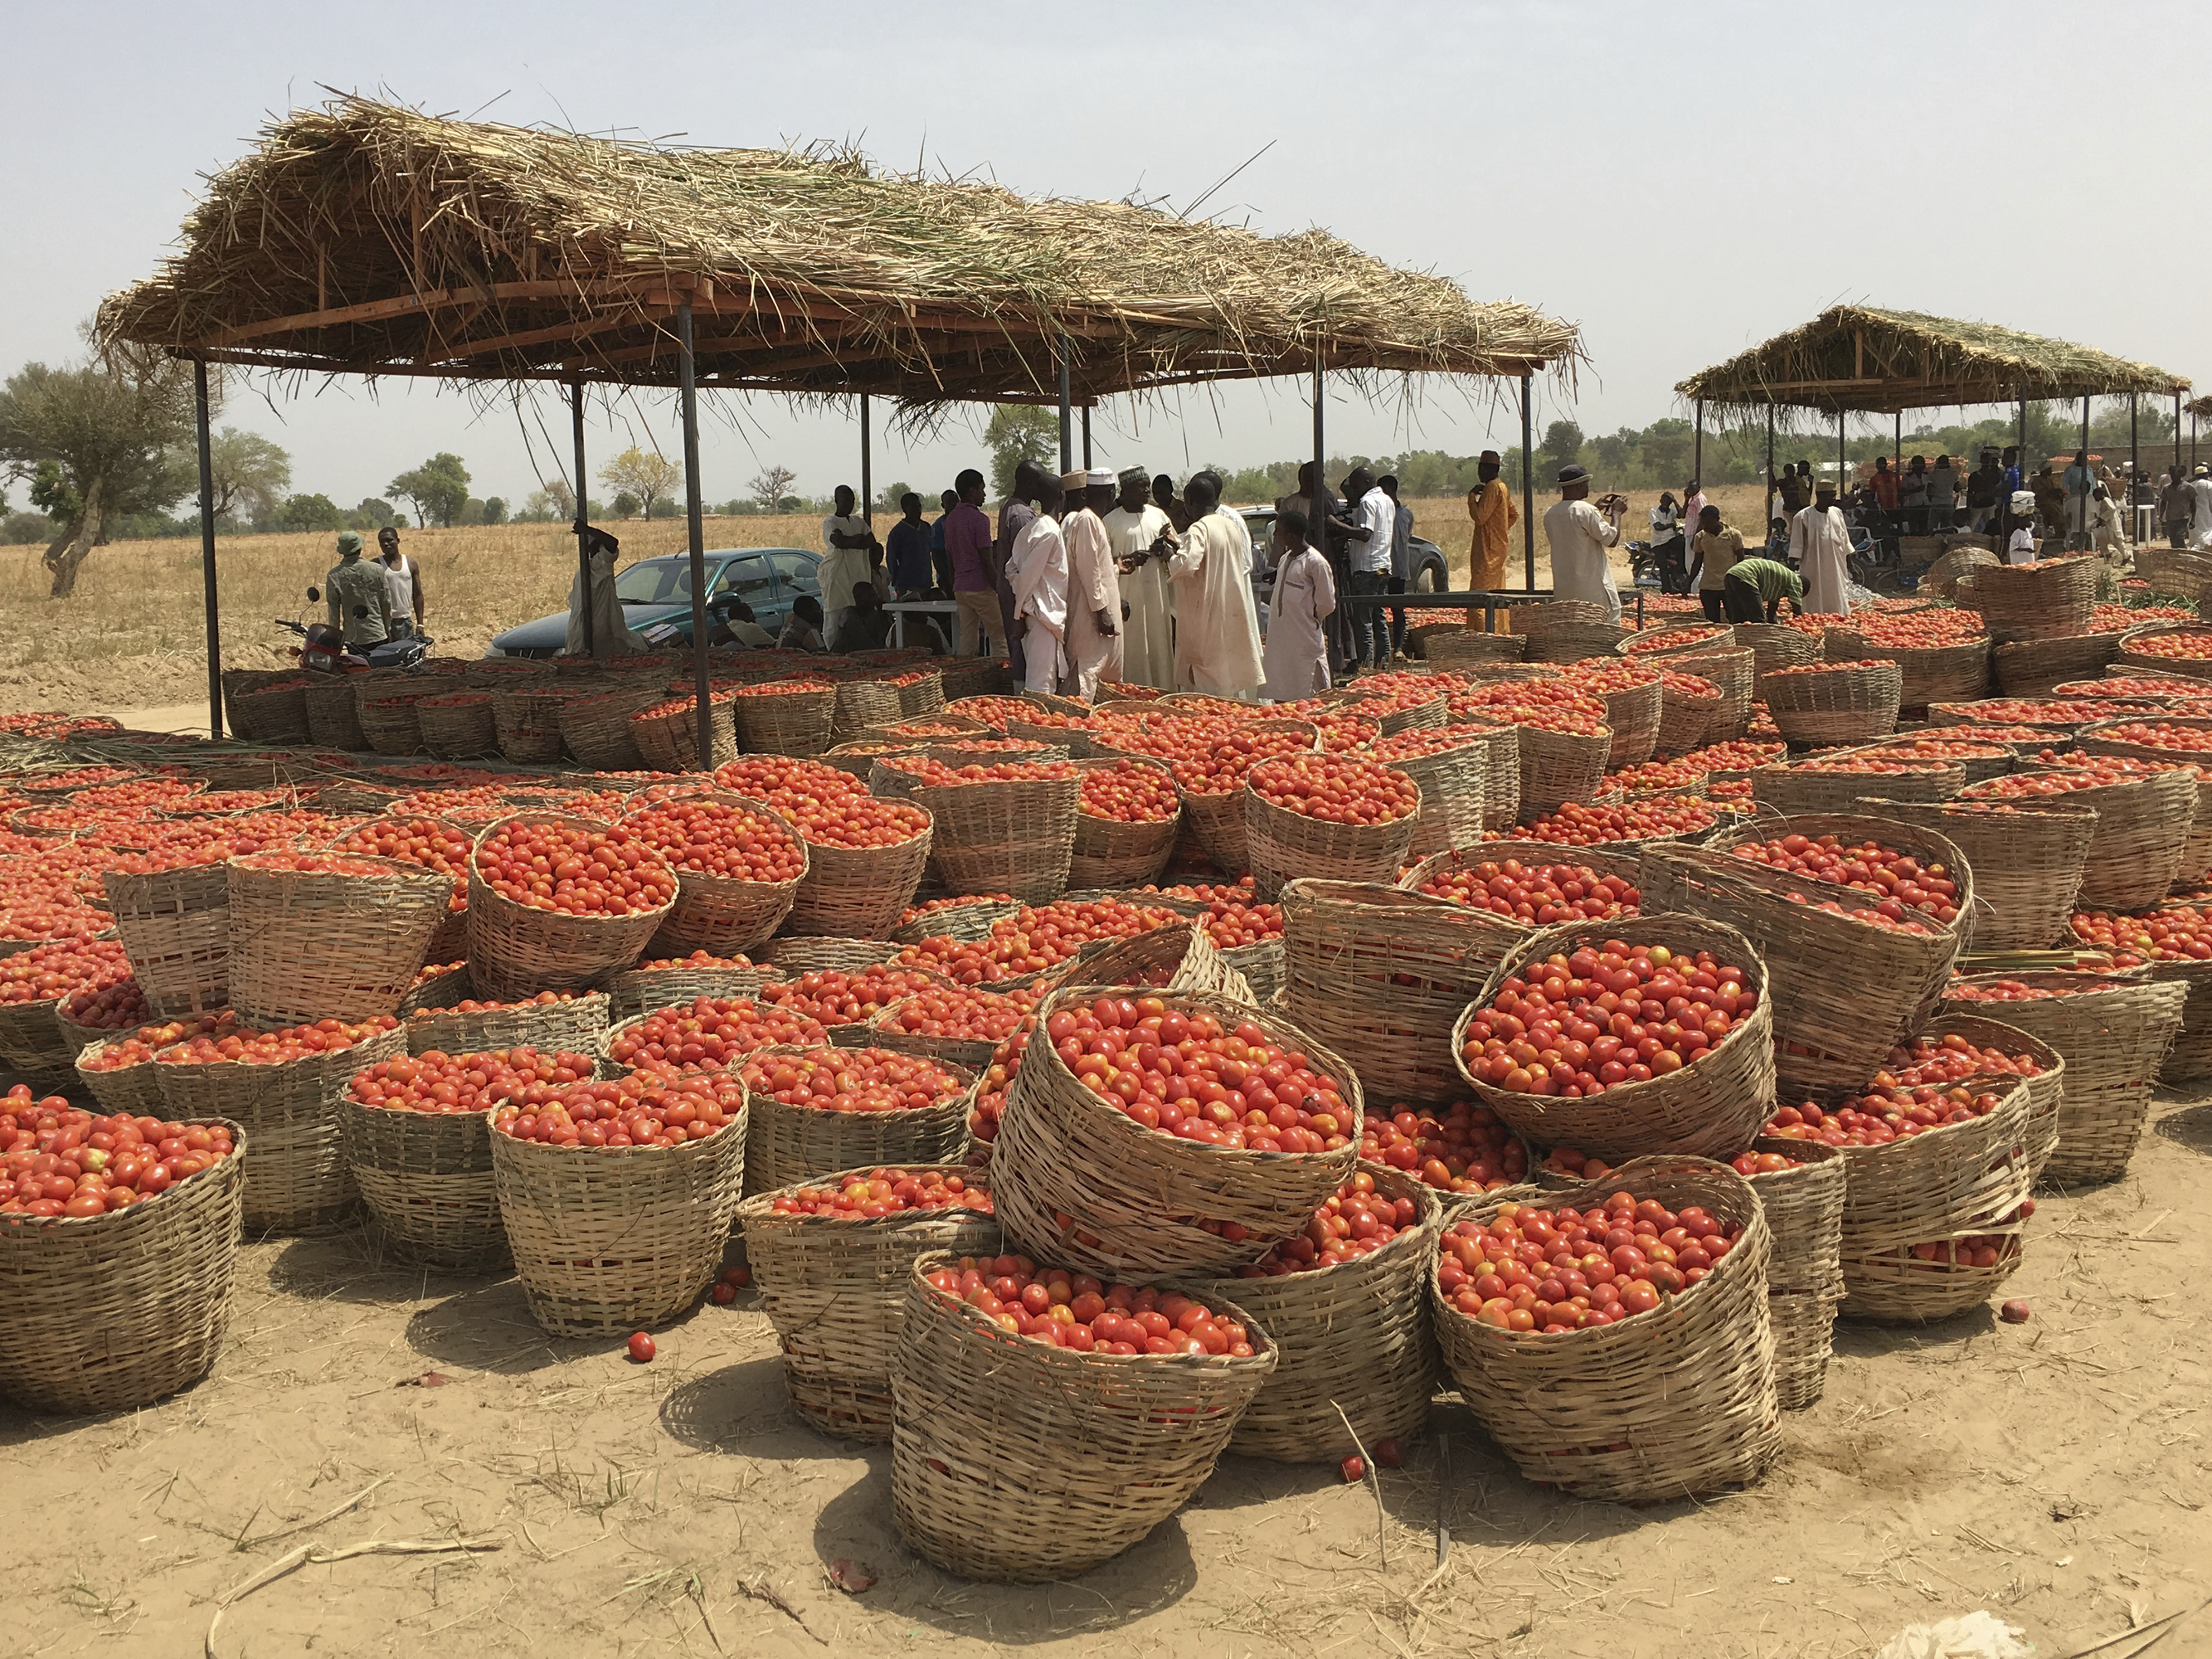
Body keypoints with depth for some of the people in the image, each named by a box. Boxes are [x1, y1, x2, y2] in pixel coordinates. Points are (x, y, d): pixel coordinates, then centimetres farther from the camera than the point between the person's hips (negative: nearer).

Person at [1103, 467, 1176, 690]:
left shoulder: (1157, 515, 12)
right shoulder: (1111, 521, -1)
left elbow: (1175, 550, 17)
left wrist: (1165, 549, -6)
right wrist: (1129, 559, -17)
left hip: (1158, 594, 4)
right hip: (1127, 594, -4)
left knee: (1160, 644, 4)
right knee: (1132, 646, -4)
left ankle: (1162, 690, 10)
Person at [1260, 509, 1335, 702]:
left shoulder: (1315, 562, -14)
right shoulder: (1285, 558, 12)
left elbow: (1327, 604, -10)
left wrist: (1307, 619, 1)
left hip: (1304, 640, -8)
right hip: (1280, 639, 8)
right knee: (1279, 696, 10)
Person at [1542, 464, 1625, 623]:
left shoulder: (1550, 513, 7)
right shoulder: (1586, 510, -14)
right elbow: (1612, 540, -10)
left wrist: (1598, 508, 25)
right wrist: (1616, 513, 4)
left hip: (1563, 590, 7)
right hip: (1593, 590, -7)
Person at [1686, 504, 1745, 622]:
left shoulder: (1733, 535, -3)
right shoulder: (1700, 537, 4)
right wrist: (1688, 584, 6)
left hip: (1730, 586, -2)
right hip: (1707, 587, 2)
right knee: (1712, 622, 3)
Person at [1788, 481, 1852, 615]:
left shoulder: (1837, 513, 8)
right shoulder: (1803, 517, -8)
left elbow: (1845, 540, 16)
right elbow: (1796, 548, -7)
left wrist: (1849, 564, 15)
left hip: (1837, 569, 5)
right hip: (1814, 572, -5)